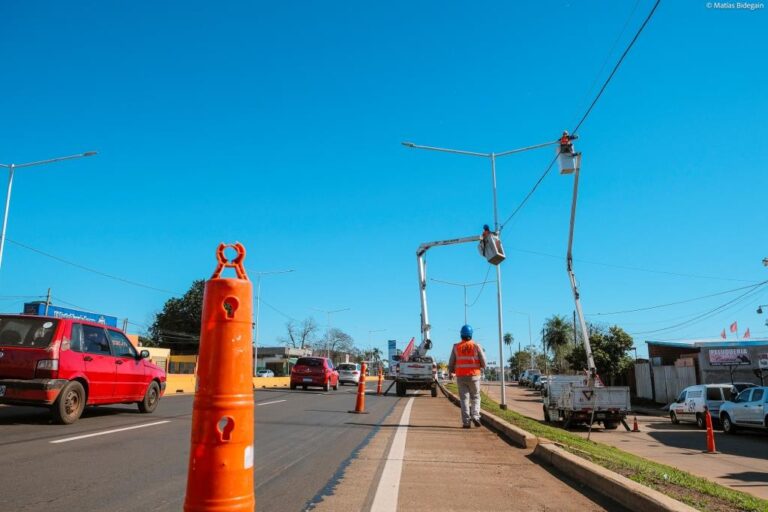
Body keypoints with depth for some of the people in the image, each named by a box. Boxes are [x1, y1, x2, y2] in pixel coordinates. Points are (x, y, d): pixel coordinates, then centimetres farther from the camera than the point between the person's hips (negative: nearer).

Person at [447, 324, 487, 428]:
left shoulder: (456, 347, -1)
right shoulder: (476, 346, -4)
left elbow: (451, 363, 1)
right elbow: (483, 362, -4)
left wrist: (450, 371, 22)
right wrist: (481, 367, 19)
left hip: (461, 377, 1)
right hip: (474, 376, -1)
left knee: (464, 399, 5)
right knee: (475, 397, 14)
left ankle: (466, 422, -1)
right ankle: (475, 416, -5)